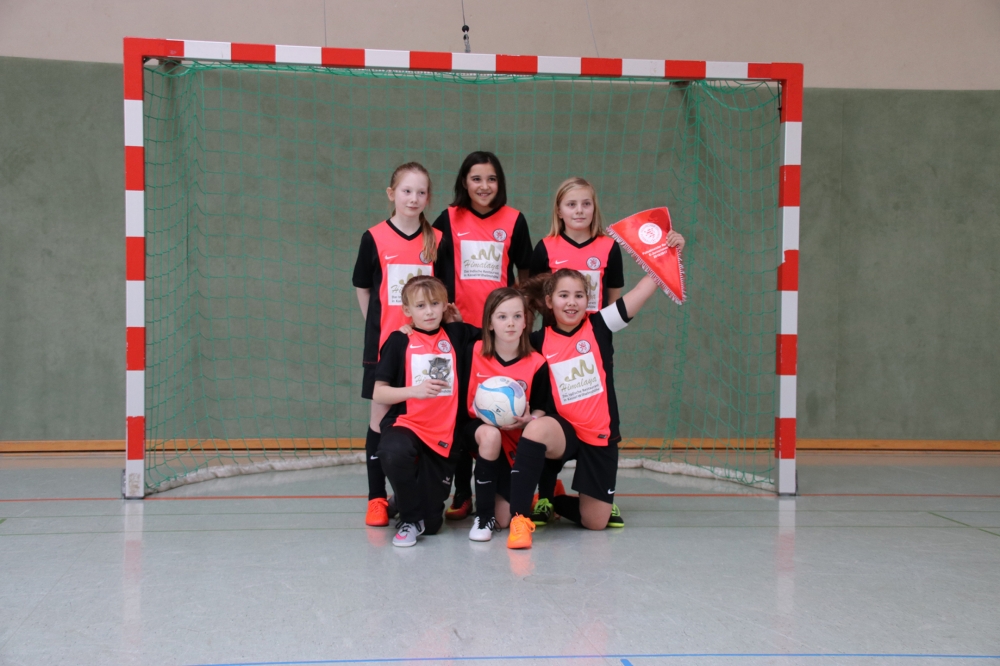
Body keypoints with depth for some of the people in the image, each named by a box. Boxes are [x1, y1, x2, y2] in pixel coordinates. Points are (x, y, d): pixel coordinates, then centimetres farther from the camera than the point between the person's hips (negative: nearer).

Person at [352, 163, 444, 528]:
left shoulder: (436, 240, 3)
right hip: (384, 340, -1)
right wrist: (376, 327, 4)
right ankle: (376, 497, 10)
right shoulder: (374, 238, -2)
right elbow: (363, 288, 7)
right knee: (380, 415, 2)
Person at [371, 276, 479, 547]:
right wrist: (415, 390, -18)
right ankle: (409, 519, -13)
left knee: (432, 524, 0)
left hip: (444, 432, 2)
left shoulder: (456, 335, 6)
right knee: (393, 453, -40)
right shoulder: (398, 341, -1)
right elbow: (378, 393, -5)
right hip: (405, 423, -2)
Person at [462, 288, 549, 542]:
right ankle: (483, 517, -24)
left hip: (516, 437, 0)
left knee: (503, 520, -8)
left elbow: (540, 409, -4)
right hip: (479, 426, 0)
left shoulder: (536, 364, -10)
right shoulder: (476, 352, -8)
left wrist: (528, 419, -23)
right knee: (490, 435, -39)